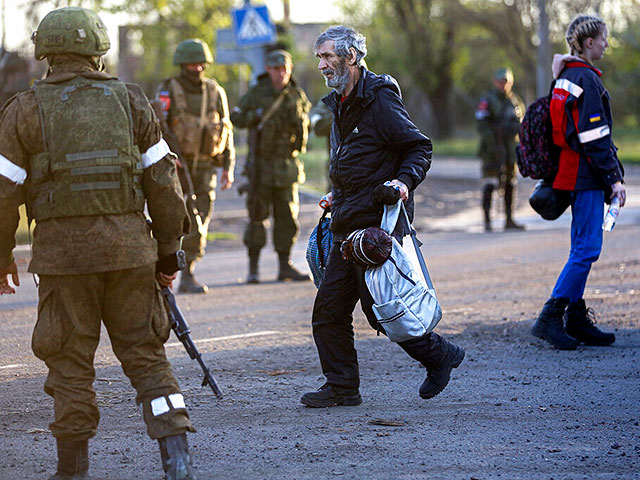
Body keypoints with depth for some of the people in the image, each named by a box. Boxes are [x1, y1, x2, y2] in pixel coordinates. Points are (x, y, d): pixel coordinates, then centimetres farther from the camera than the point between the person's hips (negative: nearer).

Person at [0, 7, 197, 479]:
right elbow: (163, 182, 5)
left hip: (63, 250, -2)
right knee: (145, 355, 8)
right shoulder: (131, 100, 6)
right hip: (129, 246, 2)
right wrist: (168, 251, 13)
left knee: (70, 364, 7)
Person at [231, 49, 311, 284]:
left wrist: (297, 118, -14)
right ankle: (253, 268, 1)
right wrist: (255, 117, -15)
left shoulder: (297, 95, 6)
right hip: (262, 165, -3)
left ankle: (285, 266, 11)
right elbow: (236, 118, 2)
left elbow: (303, 132, 6)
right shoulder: (257, 93, -2)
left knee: (287, 216, 5)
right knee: (257, 216, -3)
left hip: (288, 165, 3)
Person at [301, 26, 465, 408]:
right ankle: (342, 387, 12)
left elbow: (420, 148, -11)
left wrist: (404, 181, -25)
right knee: (329, 309, 5)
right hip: (348, 225, 9)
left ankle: (438, 354, 10)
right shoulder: (341, 104, 17)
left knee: (378, 307, -9)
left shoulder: (380, 99, -11)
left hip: (379, 222, -9)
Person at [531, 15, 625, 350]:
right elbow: (595, 136, -19)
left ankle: (576, 320, 14)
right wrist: (614, 178, -16)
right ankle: (550, 318, -12)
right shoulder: (587, 80, -15)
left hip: (573, 173, 10)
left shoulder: (566, 78, 15)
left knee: (583, 249, 12)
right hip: (587, 176, -10)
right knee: (587, 249, -10)